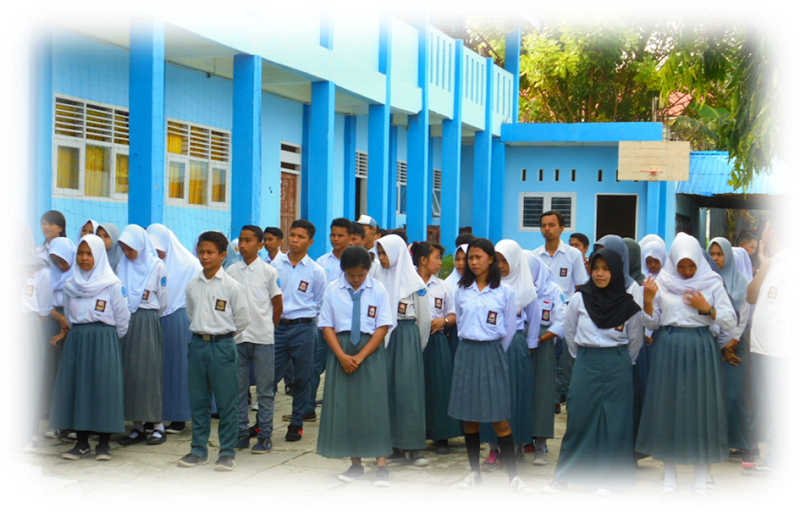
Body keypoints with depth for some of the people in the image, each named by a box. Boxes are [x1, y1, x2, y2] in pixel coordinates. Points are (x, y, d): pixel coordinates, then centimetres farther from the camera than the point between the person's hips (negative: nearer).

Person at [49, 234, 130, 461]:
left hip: (104, 342, -5)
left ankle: (103, 444, 3)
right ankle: (81, 443, 11)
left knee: (103, 387, -5)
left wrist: (108, 339, 6)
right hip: (75, 340, 5)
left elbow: (122, 317, -1)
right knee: (75, 388, 2)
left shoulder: (112, 284, -5)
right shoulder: (70, 285, 10)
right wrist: (78, 335, 11)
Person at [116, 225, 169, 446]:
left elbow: (163, 301, 3)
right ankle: (137, 427, 9)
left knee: (149, 372, -4)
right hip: (125, 322, 4)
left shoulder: (157, 266, -2)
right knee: (129, 373, 3)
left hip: (148, 322, -4)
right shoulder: (122, 266, 9)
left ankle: (158, 425, 2)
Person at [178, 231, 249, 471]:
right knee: (198, 401, 9)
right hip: (197, 345, 5)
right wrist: (202, 332, 11)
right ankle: (199, 451, 19)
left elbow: (243, 319, 0)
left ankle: (227, 453, 7)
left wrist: (222, 335, 5)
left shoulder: (231, 286, -6)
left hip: (222, 346, -4)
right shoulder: (192, 285, 7)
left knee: (226, 403, -1)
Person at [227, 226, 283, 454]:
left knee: (265, 389, 2)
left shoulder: (269, 271, -2)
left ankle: (265, 435, 9)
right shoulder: (231, 272, 6)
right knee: (238, 388, 7)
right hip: (237, 337, 3)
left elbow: (278, 305, 4)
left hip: (262, 338, -3)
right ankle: (241, 433, 16)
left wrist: (269, 328, 7)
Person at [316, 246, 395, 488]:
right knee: (342, 406, 3)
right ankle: (355, 464, 12)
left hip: (371, 350, -2)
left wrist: (360, 356, -13)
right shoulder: (333, 290, 1)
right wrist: (343, 356, -12)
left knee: (374, 406, -6)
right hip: (340, 348, 2)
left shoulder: (378, 290, -2)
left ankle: (381, 466, -4)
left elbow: (383, 327, -5)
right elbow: (327, 326, 1)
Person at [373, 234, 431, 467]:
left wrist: (417, 345, 7)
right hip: (383, 336, 4)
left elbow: (424, 317, 2)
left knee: (409, 389, -4)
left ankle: (414, 446, 1)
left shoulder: (414, 282, -3)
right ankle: (395, 446, 8)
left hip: (406, 336, -4)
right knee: (386, 389, 2)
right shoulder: (379, 278, 7)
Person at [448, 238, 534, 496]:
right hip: (466, 353, 3)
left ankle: (513, 477, -2)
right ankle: (475, 472, 16)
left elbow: (510, 329, 6)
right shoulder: (462, 290, 7)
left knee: (500, 419, -5)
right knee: (469, 417, 5)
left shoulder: (504, 291, -1)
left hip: (492, 354, -3)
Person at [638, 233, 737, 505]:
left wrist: (706, 308, -12)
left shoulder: (712, 283, 2)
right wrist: (648, 300, -10)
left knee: (701, 411, -1)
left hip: (701, 350, -1)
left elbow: (731, 321, 0)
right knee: (668, 410, 3)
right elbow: (652, 322, 6)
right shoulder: (661, 282, 4)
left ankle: (700, 483, 7)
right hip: (669, 350, 1)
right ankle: (670, 480, 13)